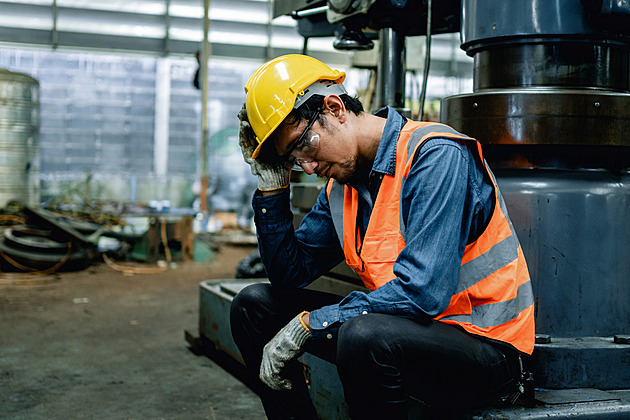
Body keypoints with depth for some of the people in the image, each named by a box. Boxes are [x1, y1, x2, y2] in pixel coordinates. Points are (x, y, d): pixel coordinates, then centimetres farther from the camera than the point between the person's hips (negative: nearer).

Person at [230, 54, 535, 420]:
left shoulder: (436, 156, -20)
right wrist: (271, 185, -2)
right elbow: (291, 275, 8)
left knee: (364, 335, -39)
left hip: (488, 345, -8)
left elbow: (421, 293, -28)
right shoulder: (342, 185, 6)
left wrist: (307, 324, -22)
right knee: (254, 305, 5)